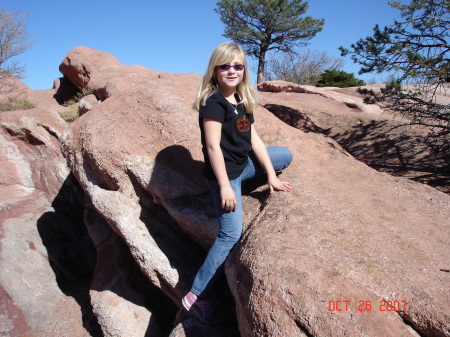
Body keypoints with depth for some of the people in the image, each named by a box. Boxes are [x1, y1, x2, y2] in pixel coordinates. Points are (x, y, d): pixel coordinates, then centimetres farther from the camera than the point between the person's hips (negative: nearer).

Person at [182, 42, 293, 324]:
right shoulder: (213, 101, -17)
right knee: (231, 235, -10)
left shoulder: (244, 101, 8)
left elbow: (254, 139, 7)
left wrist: (271, 176, 4)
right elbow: (213, 146, -21)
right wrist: (225, 186, -21)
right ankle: (199, 295, 6)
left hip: (243, 165, 9)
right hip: (224, 173, -9)